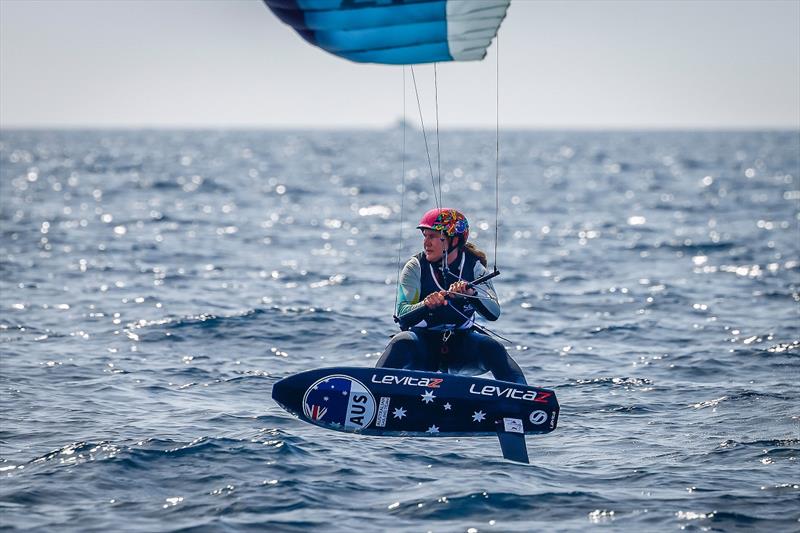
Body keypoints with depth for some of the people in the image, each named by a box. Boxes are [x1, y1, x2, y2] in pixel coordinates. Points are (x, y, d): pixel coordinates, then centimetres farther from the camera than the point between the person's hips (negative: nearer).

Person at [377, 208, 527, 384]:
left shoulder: (474, 267, -3)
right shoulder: (415, 267, -6)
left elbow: (494, 313, -17)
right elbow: (403, 315, -18)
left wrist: (471, 293, -36)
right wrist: (426, 305, -39)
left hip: (461, 346, 1)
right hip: (423, 345, -1)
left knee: (492, 348, -27)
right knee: (402, 342, -32)